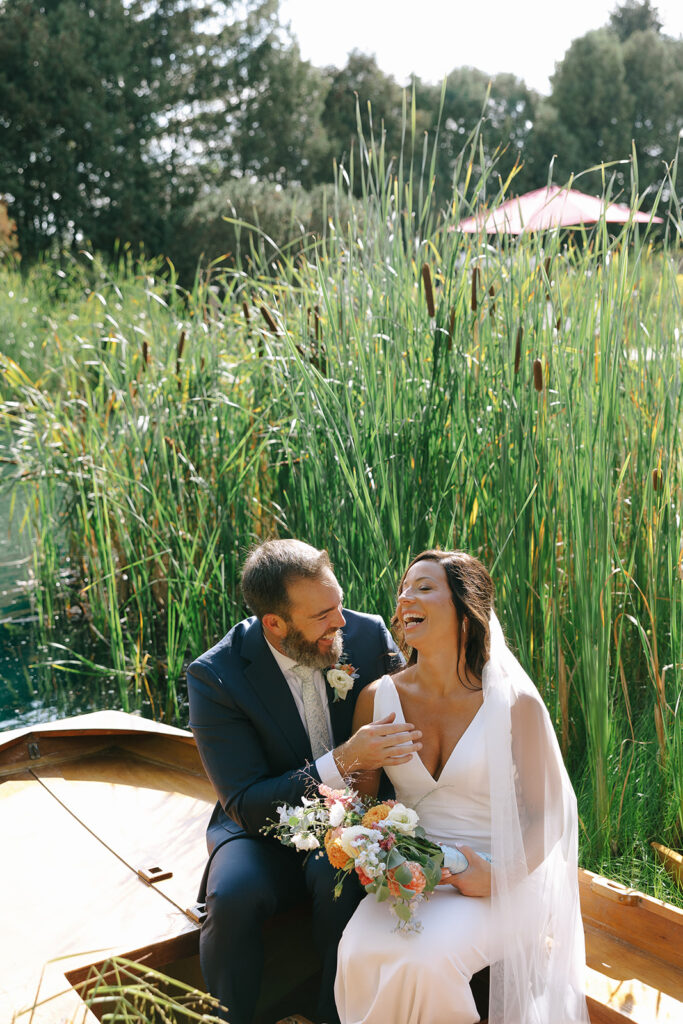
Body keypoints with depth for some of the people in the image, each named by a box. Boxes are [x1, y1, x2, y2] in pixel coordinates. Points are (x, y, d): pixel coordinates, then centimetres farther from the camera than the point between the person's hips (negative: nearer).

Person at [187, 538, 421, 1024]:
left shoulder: (369, 634, -11)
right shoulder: (215, 675, -18)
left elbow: (411, 724, 2)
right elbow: (246, 806, -20)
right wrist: (343, 762, -34)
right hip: (267, 830, -1)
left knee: (341, 881, -31)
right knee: (234, 896, -31)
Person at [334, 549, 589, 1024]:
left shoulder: (514, 703, -9)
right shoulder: (379, 698, 0)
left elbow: (552, 811, -2)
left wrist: (500, 877, -17)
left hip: (498, 880, -2)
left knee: (424, 958, -30)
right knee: (360, 955, -27)